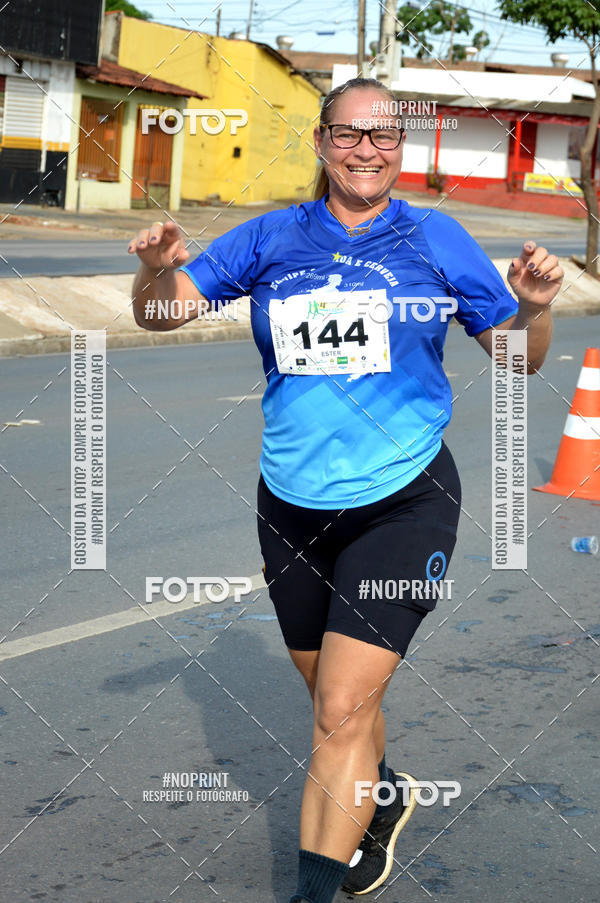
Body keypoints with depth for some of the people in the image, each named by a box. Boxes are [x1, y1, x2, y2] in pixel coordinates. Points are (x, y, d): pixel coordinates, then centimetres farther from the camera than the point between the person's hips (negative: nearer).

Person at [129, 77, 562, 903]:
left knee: (341, 715, -12)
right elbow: (160, 312, 4)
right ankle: (386, 801, 47)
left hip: (403, 503, -3)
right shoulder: (273, 239, 5)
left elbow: (518, 358, 6)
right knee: (337, 704, 18)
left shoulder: (437, 239, 1)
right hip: (293, 508, 3)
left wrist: (535, 306, -16)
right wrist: (158, 268, -18)